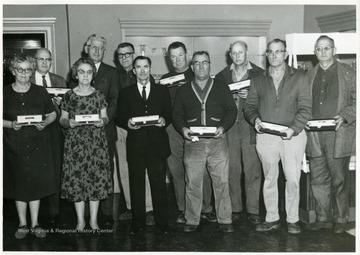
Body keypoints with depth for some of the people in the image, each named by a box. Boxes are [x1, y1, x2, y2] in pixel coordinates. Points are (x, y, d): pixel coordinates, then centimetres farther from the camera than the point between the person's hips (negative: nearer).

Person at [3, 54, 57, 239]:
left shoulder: (40, 92, 3)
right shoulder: (5, 93, 0)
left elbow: (52, 114, 9)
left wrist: (44, 123, -10)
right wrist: (10, 124, -15)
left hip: (38, 145, 0)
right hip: (14, 146, 0)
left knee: (36, 183, 4)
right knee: (18, 184, 7)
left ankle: (35, 224, 16)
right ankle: (22, 224, 21)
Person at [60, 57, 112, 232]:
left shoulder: (99, 95, 6)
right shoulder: (69, 96, 4)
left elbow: (105, 118, 9)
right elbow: (62, 120, 7)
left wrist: (102, 121, -13)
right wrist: (68, 123, -15)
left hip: (96, 141, 1)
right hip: (75, 142, 0)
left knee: (96, 178, 0)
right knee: (76, 179, 0)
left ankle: (94, 220, 14)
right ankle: (80, 221, 15)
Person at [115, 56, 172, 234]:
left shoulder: (162, 91, 13)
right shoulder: (126, 93, 11)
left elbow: (169, 115, 10)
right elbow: (119, 117, 7)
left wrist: (164, 121, -11)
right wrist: (127, 123, -13)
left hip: (157, 144, 0)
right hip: (135, 144, 0)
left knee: (159, 184, 1)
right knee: (136, 184, 4)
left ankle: (162, 221, 14)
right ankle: (138, 221, 16)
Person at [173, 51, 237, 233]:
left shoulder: (222, 88, 12)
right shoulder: (183, 91, 14)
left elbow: (231, 110, 8)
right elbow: (177, 114, 11)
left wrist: (223, 127, -10)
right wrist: (183, 129, -8)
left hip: (218, 141, 0)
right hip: (193, 143, 1)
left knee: (222, 182, -1)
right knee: (192, 183, 2)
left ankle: (225, 220, 10)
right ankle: (192, 221, 13)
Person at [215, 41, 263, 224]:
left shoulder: (259, 74, 6)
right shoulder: (222, 75, 13)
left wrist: (249, 96, -12)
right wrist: (231, 96, -7)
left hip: (250, 125, -2)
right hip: (229, 125, 2)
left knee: (252, 168, -3)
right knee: (232, 169, 3)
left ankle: (253, 210, 6)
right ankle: (234, 208, 14)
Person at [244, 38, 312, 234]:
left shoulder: (298, 77, 4)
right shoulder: (258, 80, 12)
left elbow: (305, 108, -2)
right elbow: (249, 106, 12)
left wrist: (293, 129, -16)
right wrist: (255, 119, -10)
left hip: (292, 135, -2)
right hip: (266, 136, 2)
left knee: (293, 179, 0)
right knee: (269, 179, 9)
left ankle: (292, 220, 14)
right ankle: (272, 219, 20)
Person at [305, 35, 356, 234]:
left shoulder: (348, 73, 5)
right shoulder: (310, 76, 15)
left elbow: (356, 101, 1)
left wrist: (344, 116, -14)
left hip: (338, 135, -3)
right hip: (314, 136, 3)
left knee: (339, 179, 3)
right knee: (318, 179, 7)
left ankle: (340, 219, 17)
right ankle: (323, 218, 19)